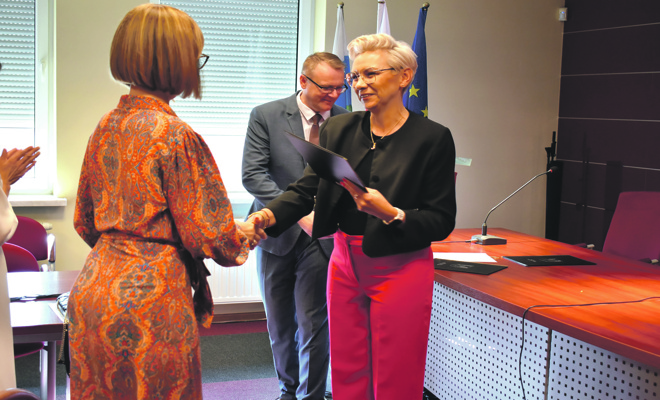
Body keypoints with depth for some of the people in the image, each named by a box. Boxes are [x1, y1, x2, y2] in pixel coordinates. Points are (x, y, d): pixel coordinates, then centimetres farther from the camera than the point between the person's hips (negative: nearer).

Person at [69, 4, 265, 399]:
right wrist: (243, 234, 7)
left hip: (91, 292, 8)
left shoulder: (105, 126, 6)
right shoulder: (176, 134, -16)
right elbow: (206, 236, -13)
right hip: (151, 300, -7)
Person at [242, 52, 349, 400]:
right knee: (279, 325, 15)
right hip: (277, 234, 1)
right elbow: (252, 176, -12)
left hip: (321, 237, 0)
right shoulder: (265, 116, -5)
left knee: (313, 325, -3)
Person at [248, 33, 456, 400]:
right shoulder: (338, 129, 6)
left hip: (400, 269, -4)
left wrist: (391, 214, -25)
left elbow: (442, 221, -8)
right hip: (346, 263, 4)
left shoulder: (432, 138, -7)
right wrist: (269, 215, -21)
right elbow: (305, 189, -1)